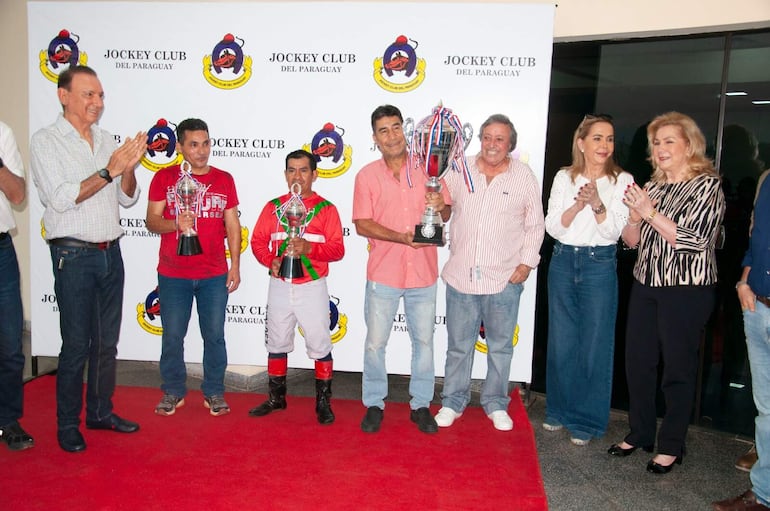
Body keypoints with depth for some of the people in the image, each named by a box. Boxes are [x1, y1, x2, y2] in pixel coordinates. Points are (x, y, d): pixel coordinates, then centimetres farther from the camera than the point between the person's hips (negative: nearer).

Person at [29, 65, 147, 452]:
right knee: (76, 345, -1)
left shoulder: (107, 140, 10)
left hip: (110, 253, 6)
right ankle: (68, 425, 14)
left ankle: (101, 412, 26)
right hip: (74, 256, -5)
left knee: (107, 341, 12)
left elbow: (127, 198, 9)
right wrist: (109, 170, -20)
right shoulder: (45, 141, -5)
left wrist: (129, 168, -10)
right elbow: (61, 198, -16)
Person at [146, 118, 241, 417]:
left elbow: (232, 225, 7)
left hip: (214, 274, 1)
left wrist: (235, 265, 2)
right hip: (173, 274, -1)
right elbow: (152, 221, -1)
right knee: (173, 335, 7)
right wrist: (175, 224, -22)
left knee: (215, 334, 5)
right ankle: (173, 392, 23)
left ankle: (214, 393, 19)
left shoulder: (223, 179, 6)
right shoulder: (164, 177, 2)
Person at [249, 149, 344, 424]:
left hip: (312, 287, -3)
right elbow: (258, 240, 4)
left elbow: (337, 249, -8)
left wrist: (309, 248, -24)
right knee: (277, 343, 14)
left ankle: (323, 402, 15)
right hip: (279, 286, 3)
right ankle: (276, 398, 29)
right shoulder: (273, 206, 7)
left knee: (320, 346, 2)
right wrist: (271, 260, -14)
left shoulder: (326, 208, -3)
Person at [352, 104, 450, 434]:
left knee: (424, 341, 11)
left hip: (423, 273, 2)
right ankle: (374, 404, 24)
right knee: (375, 343, 7)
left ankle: (420, 404, 27)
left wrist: (440, 207, -16)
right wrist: (402, 237, -19)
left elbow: (446, 215, 8)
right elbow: (362, 224, -7)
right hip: (383, 273, -1)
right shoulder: (367, 176, -1)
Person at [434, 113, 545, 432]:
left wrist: (527, 263, -3)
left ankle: (496, 404, 28)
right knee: (459, 345, 11)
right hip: (461, 275, 1)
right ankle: (453, 402, 26)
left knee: (500, 346, 12)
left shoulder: (524, 176, 0)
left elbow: (535, 225, 3)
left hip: (504, 279, -1)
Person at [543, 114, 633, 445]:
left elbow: (613, 232, -8)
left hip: (600, 266, -2)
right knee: (560, 341, 10)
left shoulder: (622, 181, -3)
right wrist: (577, 205, -18)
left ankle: (586, 420, 18)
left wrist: (597, 204, -24)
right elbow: (553, 228, -2)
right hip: (563, 262, 2)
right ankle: (559, 410, 28)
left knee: (594, 344, 3)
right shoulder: (564, 178, 3)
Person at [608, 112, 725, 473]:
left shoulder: (708, 186, -6)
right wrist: (635, 216, -8)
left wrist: (651, 214, -20)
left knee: (678, 368, 4)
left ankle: (671, 446, 18)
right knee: (637, 362, 10)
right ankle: (640, 433, 27)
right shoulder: (652, 187, 12)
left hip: (687, 291, -6)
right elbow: (632, 240, 11)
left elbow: (694, 240, -17)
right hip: (646, 284, 6)